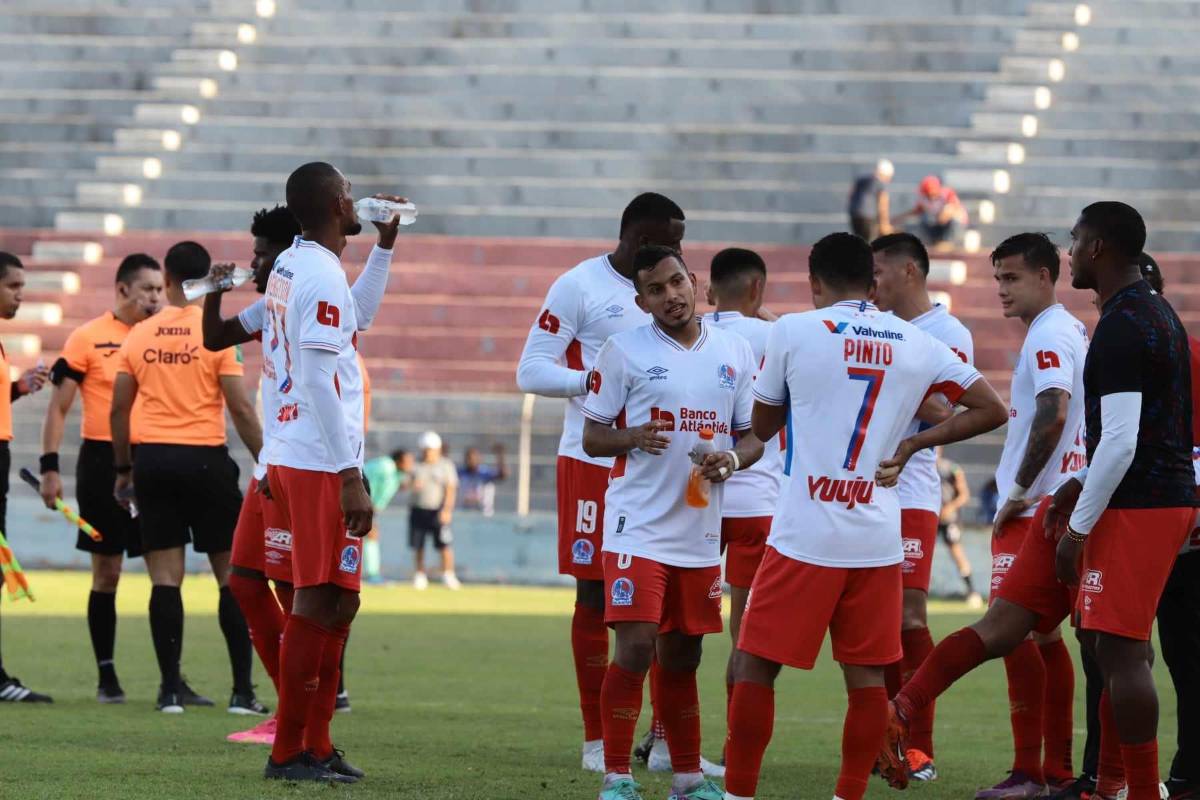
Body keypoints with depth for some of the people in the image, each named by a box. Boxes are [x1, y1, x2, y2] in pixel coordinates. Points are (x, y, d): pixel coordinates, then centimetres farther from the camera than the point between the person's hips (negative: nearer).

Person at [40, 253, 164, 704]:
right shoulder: (88, 338, -3)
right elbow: (58, 407, -1)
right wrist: (50, 467, -8)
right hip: (103, 461, -3)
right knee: (106, 573, 2)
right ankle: (106, 676, 10)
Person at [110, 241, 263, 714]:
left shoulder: (139, 336, 5)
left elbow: (119, 410, 8)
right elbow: (241, 411, -8)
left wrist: (123, 470, 18)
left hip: (151, 458, 3)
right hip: (204, 458, -3)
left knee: (165, 577, 3)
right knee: (232, 574, 4)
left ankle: (171, 688, 0)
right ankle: (242, 690, 1)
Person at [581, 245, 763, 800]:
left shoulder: (735, 352, 8)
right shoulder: (624, 350, -2)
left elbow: (753, 437, 14)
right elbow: (593, 437, 0)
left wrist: (731, 458, -8)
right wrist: (634, 437, -20)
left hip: (701, 532, 4)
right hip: (638, 526, -4)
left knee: (681, 658, 13)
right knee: (635, 647, -12)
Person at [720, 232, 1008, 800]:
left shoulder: (793, 331, -2)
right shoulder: (918, 345, 7)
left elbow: (762, 426, 10)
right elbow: (991, 411, 10)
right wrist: (914, 443, 12)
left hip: (804, 536, -3)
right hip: (878, 540, 3)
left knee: (754, 666, 4)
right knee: (866, 675, 9)